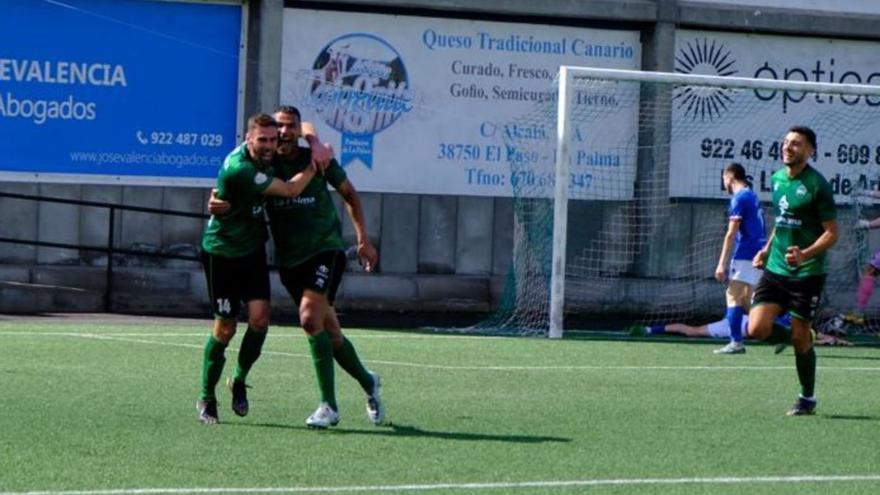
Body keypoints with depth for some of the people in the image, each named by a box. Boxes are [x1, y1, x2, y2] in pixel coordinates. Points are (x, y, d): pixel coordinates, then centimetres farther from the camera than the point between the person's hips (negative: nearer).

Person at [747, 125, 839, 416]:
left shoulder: (816, 185, -12)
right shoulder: (777, 179, 9)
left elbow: (832, 233, -12)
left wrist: (805, 254, -27)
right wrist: (767, 249, 14)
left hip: (807, 273, -6)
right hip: (775, 269, 6)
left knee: (800, 338, 1)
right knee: (758, 329, -9)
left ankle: (807, 398, 19)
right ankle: (795, 337, 23)